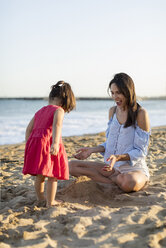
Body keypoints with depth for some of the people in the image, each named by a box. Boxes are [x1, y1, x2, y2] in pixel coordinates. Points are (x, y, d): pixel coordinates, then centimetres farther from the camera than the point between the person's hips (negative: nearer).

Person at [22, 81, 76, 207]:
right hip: (49, 143, -7)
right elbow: (57, 126, -21)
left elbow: (28, 129, 22)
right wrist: (55, 143, -32)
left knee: (39, 175, 20)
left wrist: (29, 145, 25)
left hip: (35, 143, 8)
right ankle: (50, 202, 10)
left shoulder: (40, 111, 22)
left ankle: (41, 198, 34)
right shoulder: (58, 110, -1)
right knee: (53, 176, 4)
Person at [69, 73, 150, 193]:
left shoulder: (140, 114, -11)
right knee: (72, 166, -10)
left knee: (129, 182, -42)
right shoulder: (113, 111, 9)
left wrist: (118, 157, -28)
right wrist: (92, 150, -1)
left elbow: (141, 152, -13)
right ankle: (116, 182, -14)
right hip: (112, 167, 6)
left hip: (135, 169, -6)